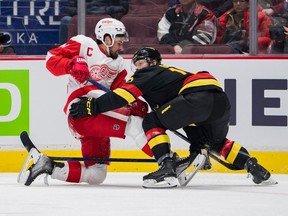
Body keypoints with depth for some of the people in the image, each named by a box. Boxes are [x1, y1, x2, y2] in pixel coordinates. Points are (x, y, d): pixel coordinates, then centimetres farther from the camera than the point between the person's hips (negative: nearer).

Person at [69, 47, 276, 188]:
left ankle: (167, 168, -15)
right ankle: (252, 166, 22)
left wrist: (94, 106, -4)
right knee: (216, 141, 34)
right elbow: (192, 124, 39)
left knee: (152, 122, -1)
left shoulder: (150, 73, 13)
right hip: (220, 98, 9)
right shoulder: (169, 75, 37)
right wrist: (198, 145, 40)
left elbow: (125, 94, -4)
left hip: (200, 94, -9)